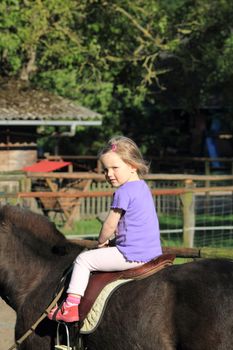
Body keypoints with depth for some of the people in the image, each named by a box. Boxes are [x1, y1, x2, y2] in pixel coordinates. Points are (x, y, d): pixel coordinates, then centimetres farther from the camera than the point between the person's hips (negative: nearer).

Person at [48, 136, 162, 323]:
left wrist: (101, 242, 8)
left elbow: (110, 225, -10)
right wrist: (109, 240, 19)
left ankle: (72, 305, -3)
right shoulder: (143, 187, 14)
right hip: (153, 252, 10)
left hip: (132, 256, -10)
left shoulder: (123, 192, -16)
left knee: (83, 259, 0)